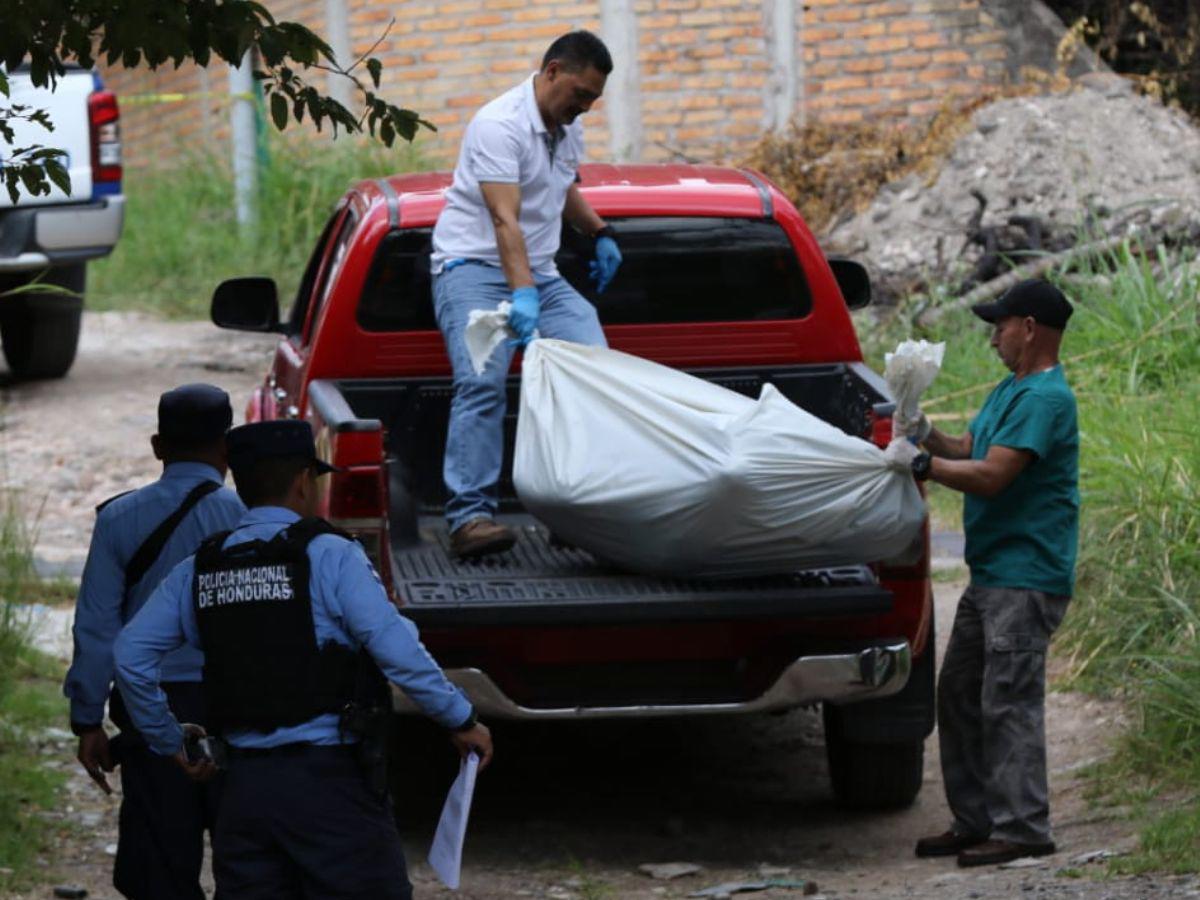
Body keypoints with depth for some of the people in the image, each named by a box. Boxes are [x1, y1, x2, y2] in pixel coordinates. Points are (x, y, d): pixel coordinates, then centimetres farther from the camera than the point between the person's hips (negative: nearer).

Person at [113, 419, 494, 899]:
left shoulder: (197, 570, 9)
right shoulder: (328, 556, -7)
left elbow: (131, 655, 7)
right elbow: (399, 652, -13)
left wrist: (170, 742, 18)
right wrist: (462, 721, -2)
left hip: (244, 785, 5)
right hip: (329, 782, -5)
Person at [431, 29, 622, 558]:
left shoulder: (568, 127, 10)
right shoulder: (501, 126, -19)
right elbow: (505, 219, -30)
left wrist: (599, 233, 19)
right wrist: (521, 295, -41)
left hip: (539, 274, 8)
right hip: (473, 265, -8)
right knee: (482, 381, -26)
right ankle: (469, 515, -31)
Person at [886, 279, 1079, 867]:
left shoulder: (1045, 398, -17)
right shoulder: (1010, 390, 17)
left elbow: (990, 477, -22)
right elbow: (969, 452, 18)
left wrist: (919, 463, -15)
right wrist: (927, 435, 0)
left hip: (1025, 580, -11)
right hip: (990, 575, 11)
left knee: (1008, 704, -10)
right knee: (959, 696, 13)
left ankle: (1022, 829, -6)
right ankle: (974, 821, 19)